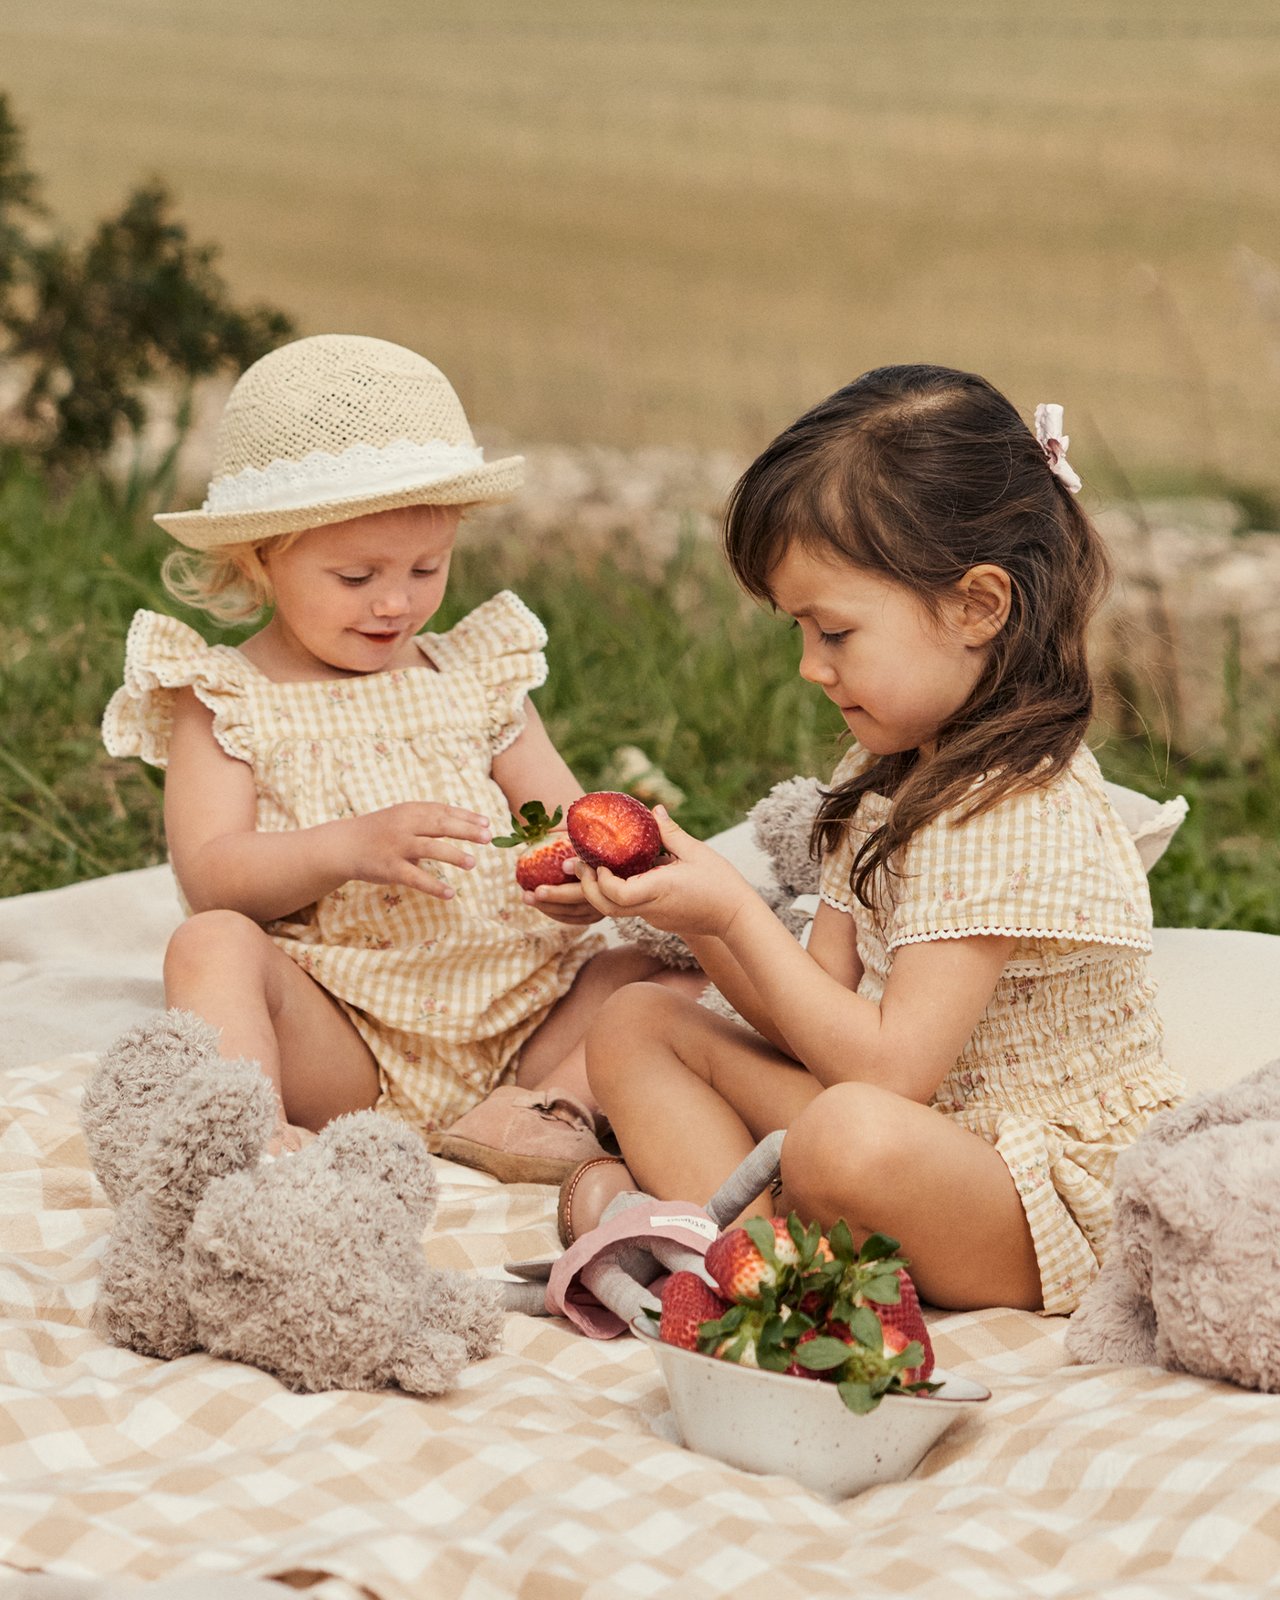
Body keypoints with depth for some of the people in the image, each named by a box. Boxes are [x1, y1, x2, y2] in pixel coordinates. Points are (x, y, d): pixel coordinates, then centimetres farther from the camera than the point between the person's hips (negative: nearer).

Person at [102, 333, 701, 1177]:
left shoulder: (475, 677, 17)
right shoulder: (225, 699, 7)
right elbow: (209, 876, -6)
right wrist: (348, 847, -24)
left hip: (507, 1017, 4)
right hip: (337, 1034, -3)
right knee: (211, 945, -29)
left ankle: (562, 1103, -30)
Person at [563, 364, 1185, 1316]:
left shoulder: (1020, 810, -21)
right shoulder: (887, 770, 9)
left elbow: (890, 1067, -24)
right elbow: (817, 1016, 6)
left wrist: (736, 913, -20)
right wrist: (698, 916, -10)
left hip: (1051, 1205, -10)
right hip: (927, 1136, 10)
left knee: (854, 1137, -41)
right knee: (636, 1024, 3)